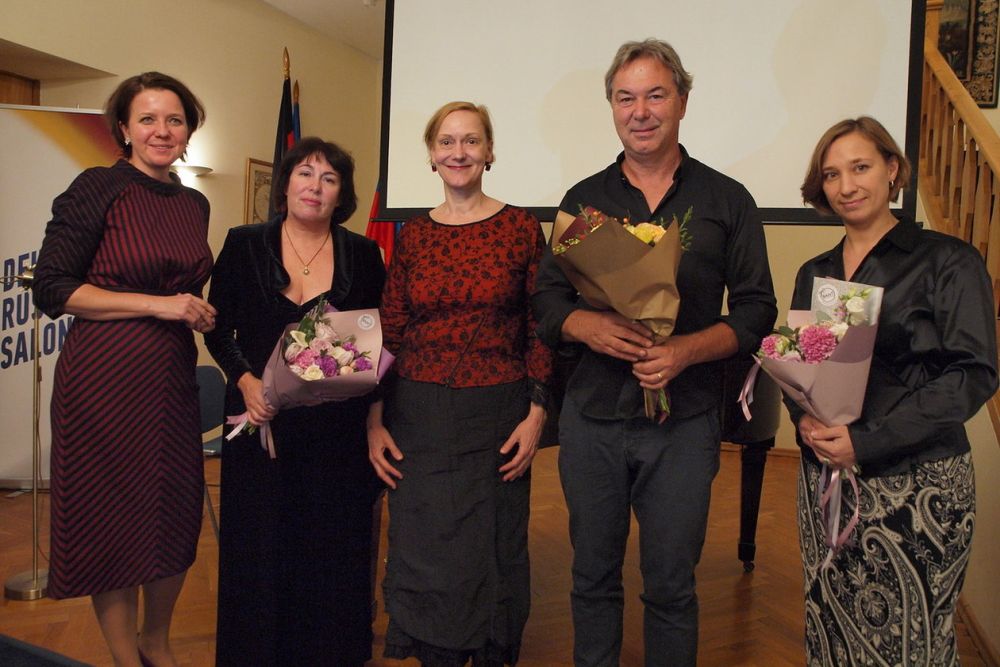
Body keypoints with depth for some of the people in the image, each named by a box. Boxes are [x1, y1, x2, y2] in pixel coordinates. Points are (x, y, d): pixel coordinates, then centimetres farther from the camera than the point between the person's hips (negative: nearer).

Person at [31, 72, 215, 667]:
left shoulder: (195, 204, 12)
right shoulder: (99, 188, -7)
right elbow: (52, 288, -11)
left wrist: (199, 311, 6)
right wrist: (158, 305, -15)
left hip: (175, 377, 6)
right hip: (105, 377, -6)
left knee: (178, 518, 11)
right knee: (113, 524, 6)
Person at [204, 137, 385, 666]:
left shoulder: (363, 255, 5)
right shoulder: (244, 245, 3)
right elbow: (218, 329, 5)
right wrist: (246, 380, -10)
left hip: (338, 426, 1)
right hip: (261, 422, 0)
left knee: (334, 544, 7)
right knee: (260, 542, 7)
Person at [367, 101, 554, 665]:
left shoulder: (522, 228, -1)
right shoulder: (413, 235, 6)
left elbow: (540, 328, -1)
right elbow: (389, 333, 5)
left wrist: (537, 413, -7)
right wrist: (374, 419, -1)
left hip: (496, 415, -2)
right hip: (418, 417, 2)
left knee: (491, 554, 9)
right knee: (425, 557, 9)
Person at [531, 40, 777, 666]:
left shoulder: (727, 200, 3)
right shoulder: (584, 199, 8)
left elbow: (756, 310, 0)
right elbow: (546, 299, 6)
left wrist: (685, 350, -18)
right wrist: (587, 325, -16)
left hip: (684, 422, -1)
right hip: (591, 418, 2)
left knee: (671, 586, 10)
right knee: (593, 576, 15)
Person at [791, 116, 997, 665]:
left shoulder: (948, 261, -4)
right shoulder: (815, 273, 12)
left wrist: (866, 441, -18)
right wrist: (804, 420, -9)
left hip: (916, 481, -4)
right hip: (824, 475, 5)